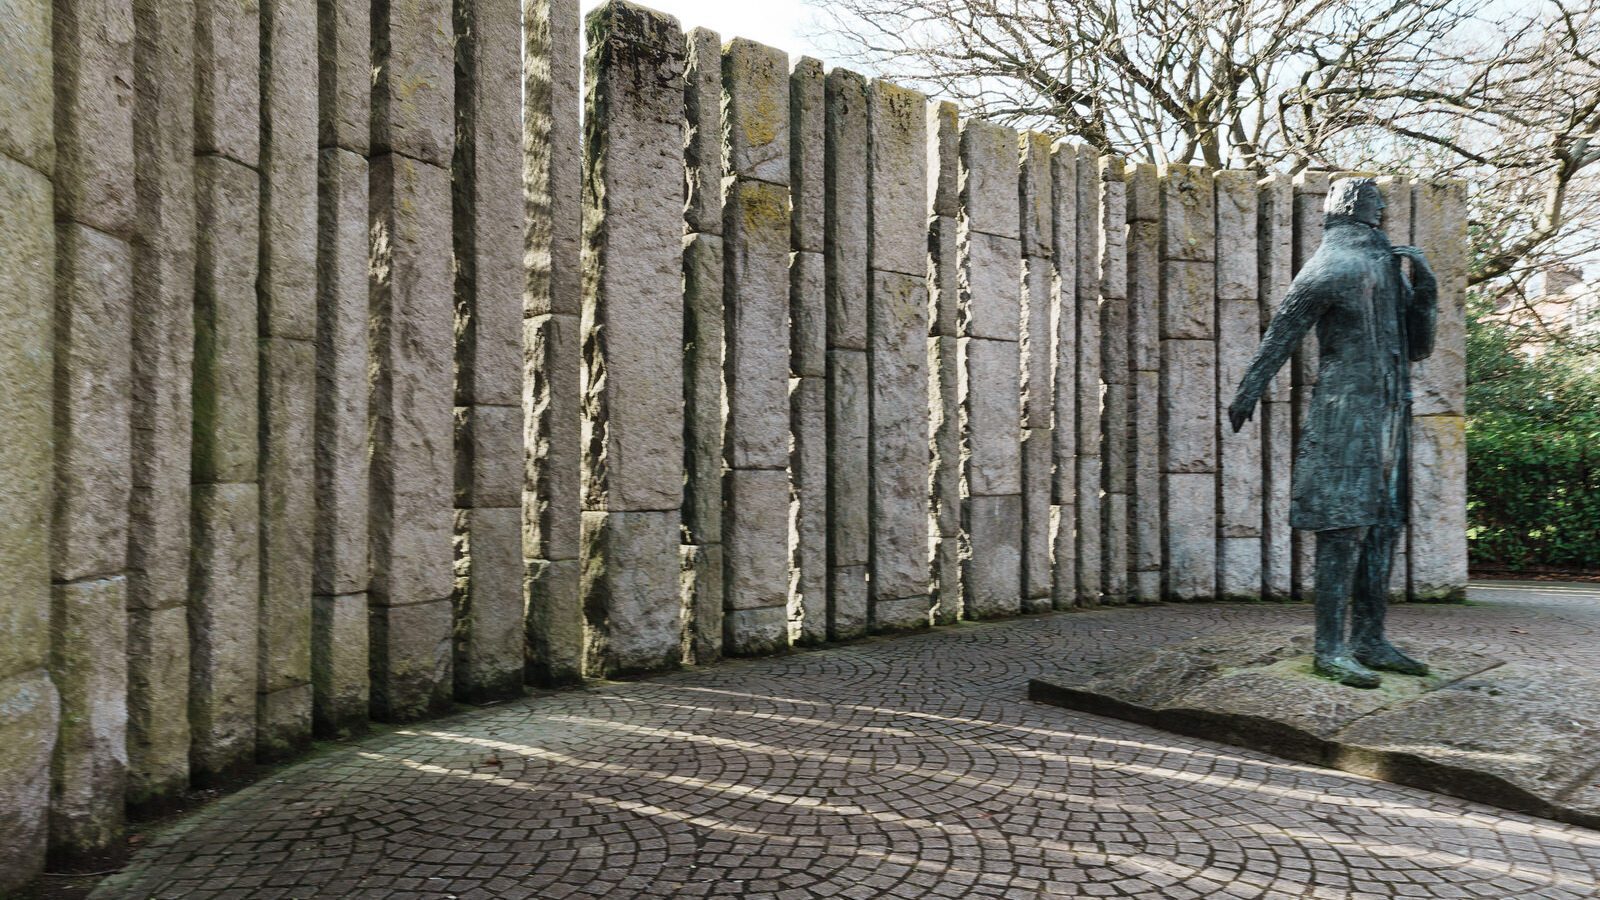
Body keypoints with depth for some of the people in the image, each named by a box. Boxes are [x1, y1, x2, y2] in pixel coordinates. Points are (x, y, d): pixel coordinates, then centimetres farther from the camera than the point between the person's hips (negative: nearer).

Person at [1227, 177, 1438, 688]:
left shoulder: (1391, 268, 19)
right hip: (1345, 414, -8)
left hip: (1389, 416, 8)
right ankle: (1330, 647, -7)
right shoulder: (1331, 267, -3)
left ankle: (1369, 640, 15)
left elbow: (1417, 349, 21)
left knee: (1381, 528, 8)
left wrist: (1426, 293, 7)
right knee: (1344, 527, -10)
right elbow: (1280, 337, -3)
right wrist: (1247, 395, -3)